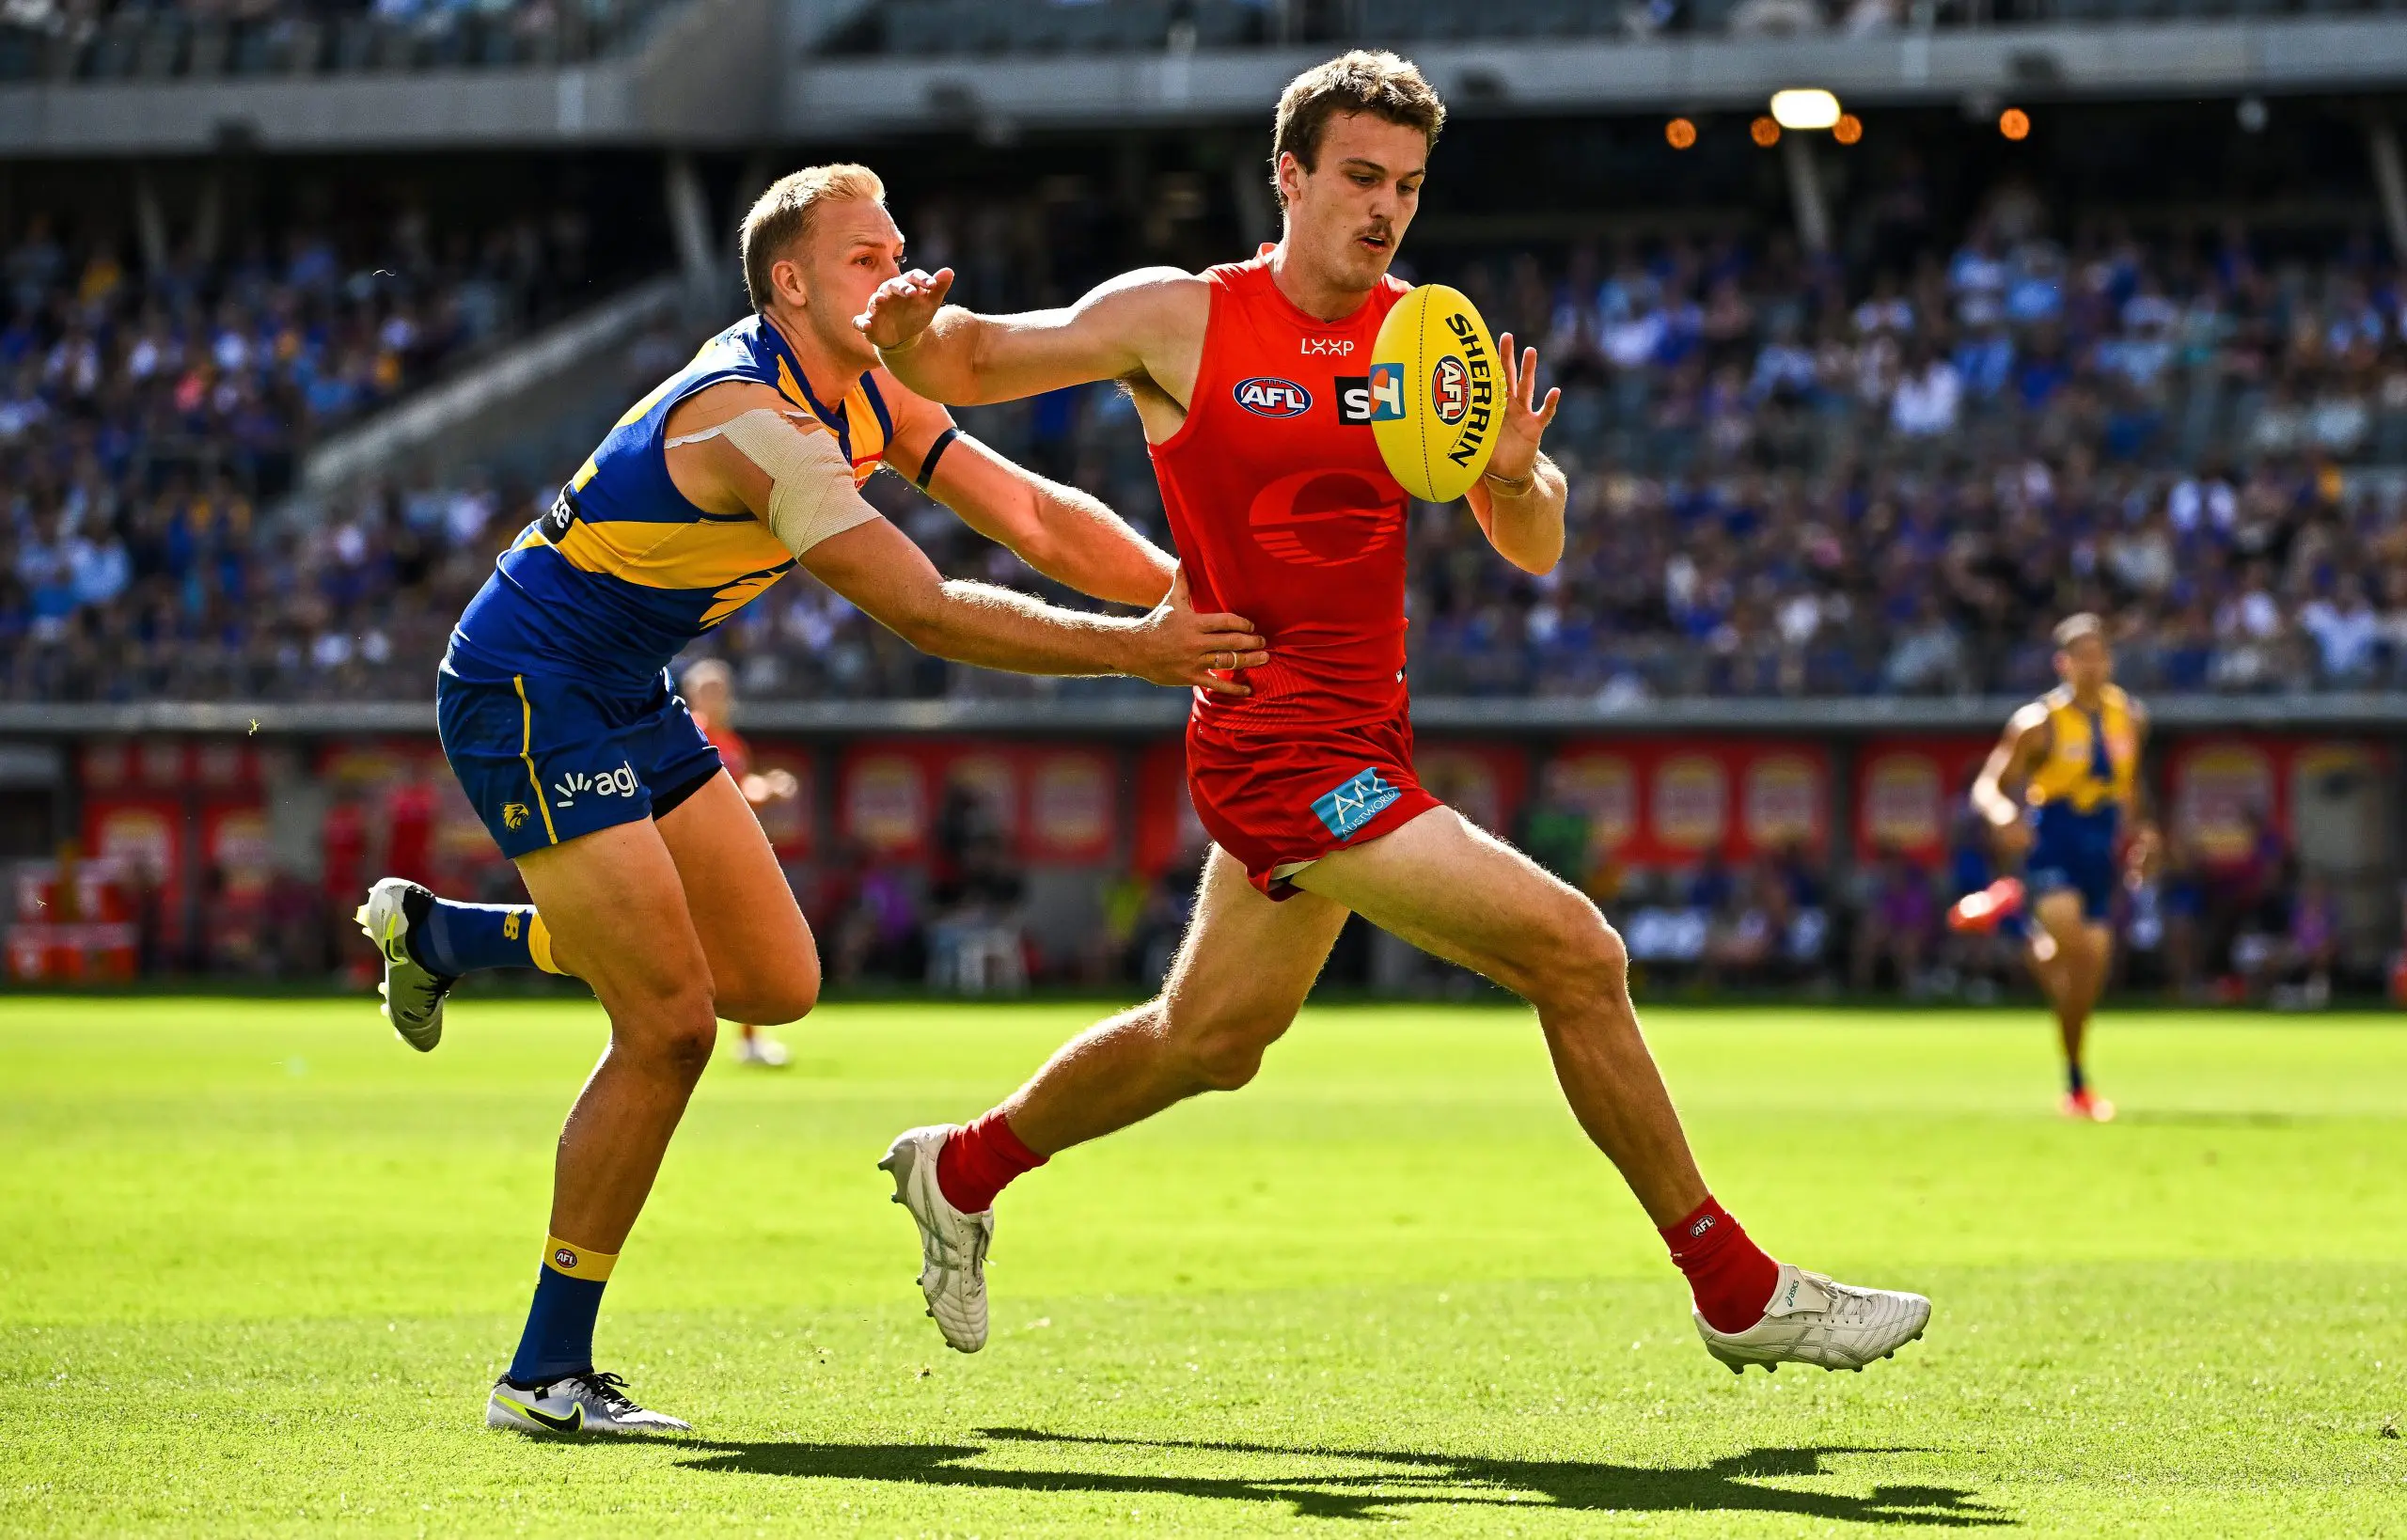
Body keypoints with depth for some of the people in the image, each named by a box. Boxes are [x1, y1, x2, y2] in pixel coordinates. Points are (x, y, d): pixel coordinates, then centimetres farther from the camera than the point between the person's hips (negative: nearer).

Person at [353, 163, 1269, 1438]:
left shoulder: (863, 396, 3)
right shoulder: (753, 420, -27)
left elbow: (1032, 516, 3)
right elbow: (923, 613, -31)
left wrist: (1184, 592, -11)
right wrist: (1132, 651, -31)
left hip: (625, 700, 10)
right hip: (526, 696, -10)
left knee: (773, 984, 12)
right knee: (670, 1027, -14)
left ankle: (444, 931, 28)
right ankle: (546, 1373, -4)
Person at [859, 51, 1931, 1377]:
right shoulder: (1181, 319, -7)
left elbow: (1534, 552, 4)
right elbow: (967, 366, 1)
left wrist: (1516, 479, -19)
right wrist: (907, 335, -22)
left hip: (1360, 742, 7)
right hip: (1281, 747, -7)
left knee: (1211, 1040, 23)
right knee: (1575, 954, -15)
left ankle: (961, 1171, 46)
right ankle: (1738, 1291, -6)